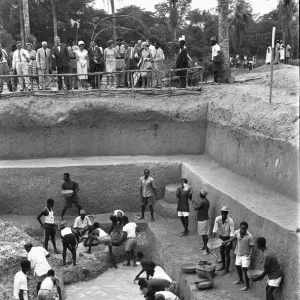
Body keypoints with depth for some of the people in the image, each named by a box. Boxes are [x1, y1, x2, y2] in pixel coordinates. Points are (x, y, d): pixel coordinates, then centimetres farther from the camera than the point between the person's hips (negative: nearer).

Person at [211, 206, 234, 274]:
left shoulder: (230, 221, -24)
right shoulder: (217, 219, -14)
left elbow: (232, 232, -23)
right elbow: (215, 228, -17)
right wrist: (213, 236, -31)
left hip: (228, 238, -5)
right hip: (221, 237, 5)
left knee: (227, 253, -2)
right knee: (221, 251, 16)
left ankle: (227, 269, 6)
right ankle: (223, 266, 34)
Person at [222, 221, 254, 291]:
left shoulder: (249, 236, -23)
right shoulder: (237, 232, -11)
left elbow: (251, 246, -17)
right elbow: (234, 238, 11)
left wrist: (250, 254, -27)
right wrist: (226, 242, 6)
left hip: (246, 255, -6)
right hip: (238, 253, 6)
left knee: (244, 269, -10)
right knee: (238, 267, 21)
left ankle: (247, 286, 3)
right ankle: (241, 280, 45)